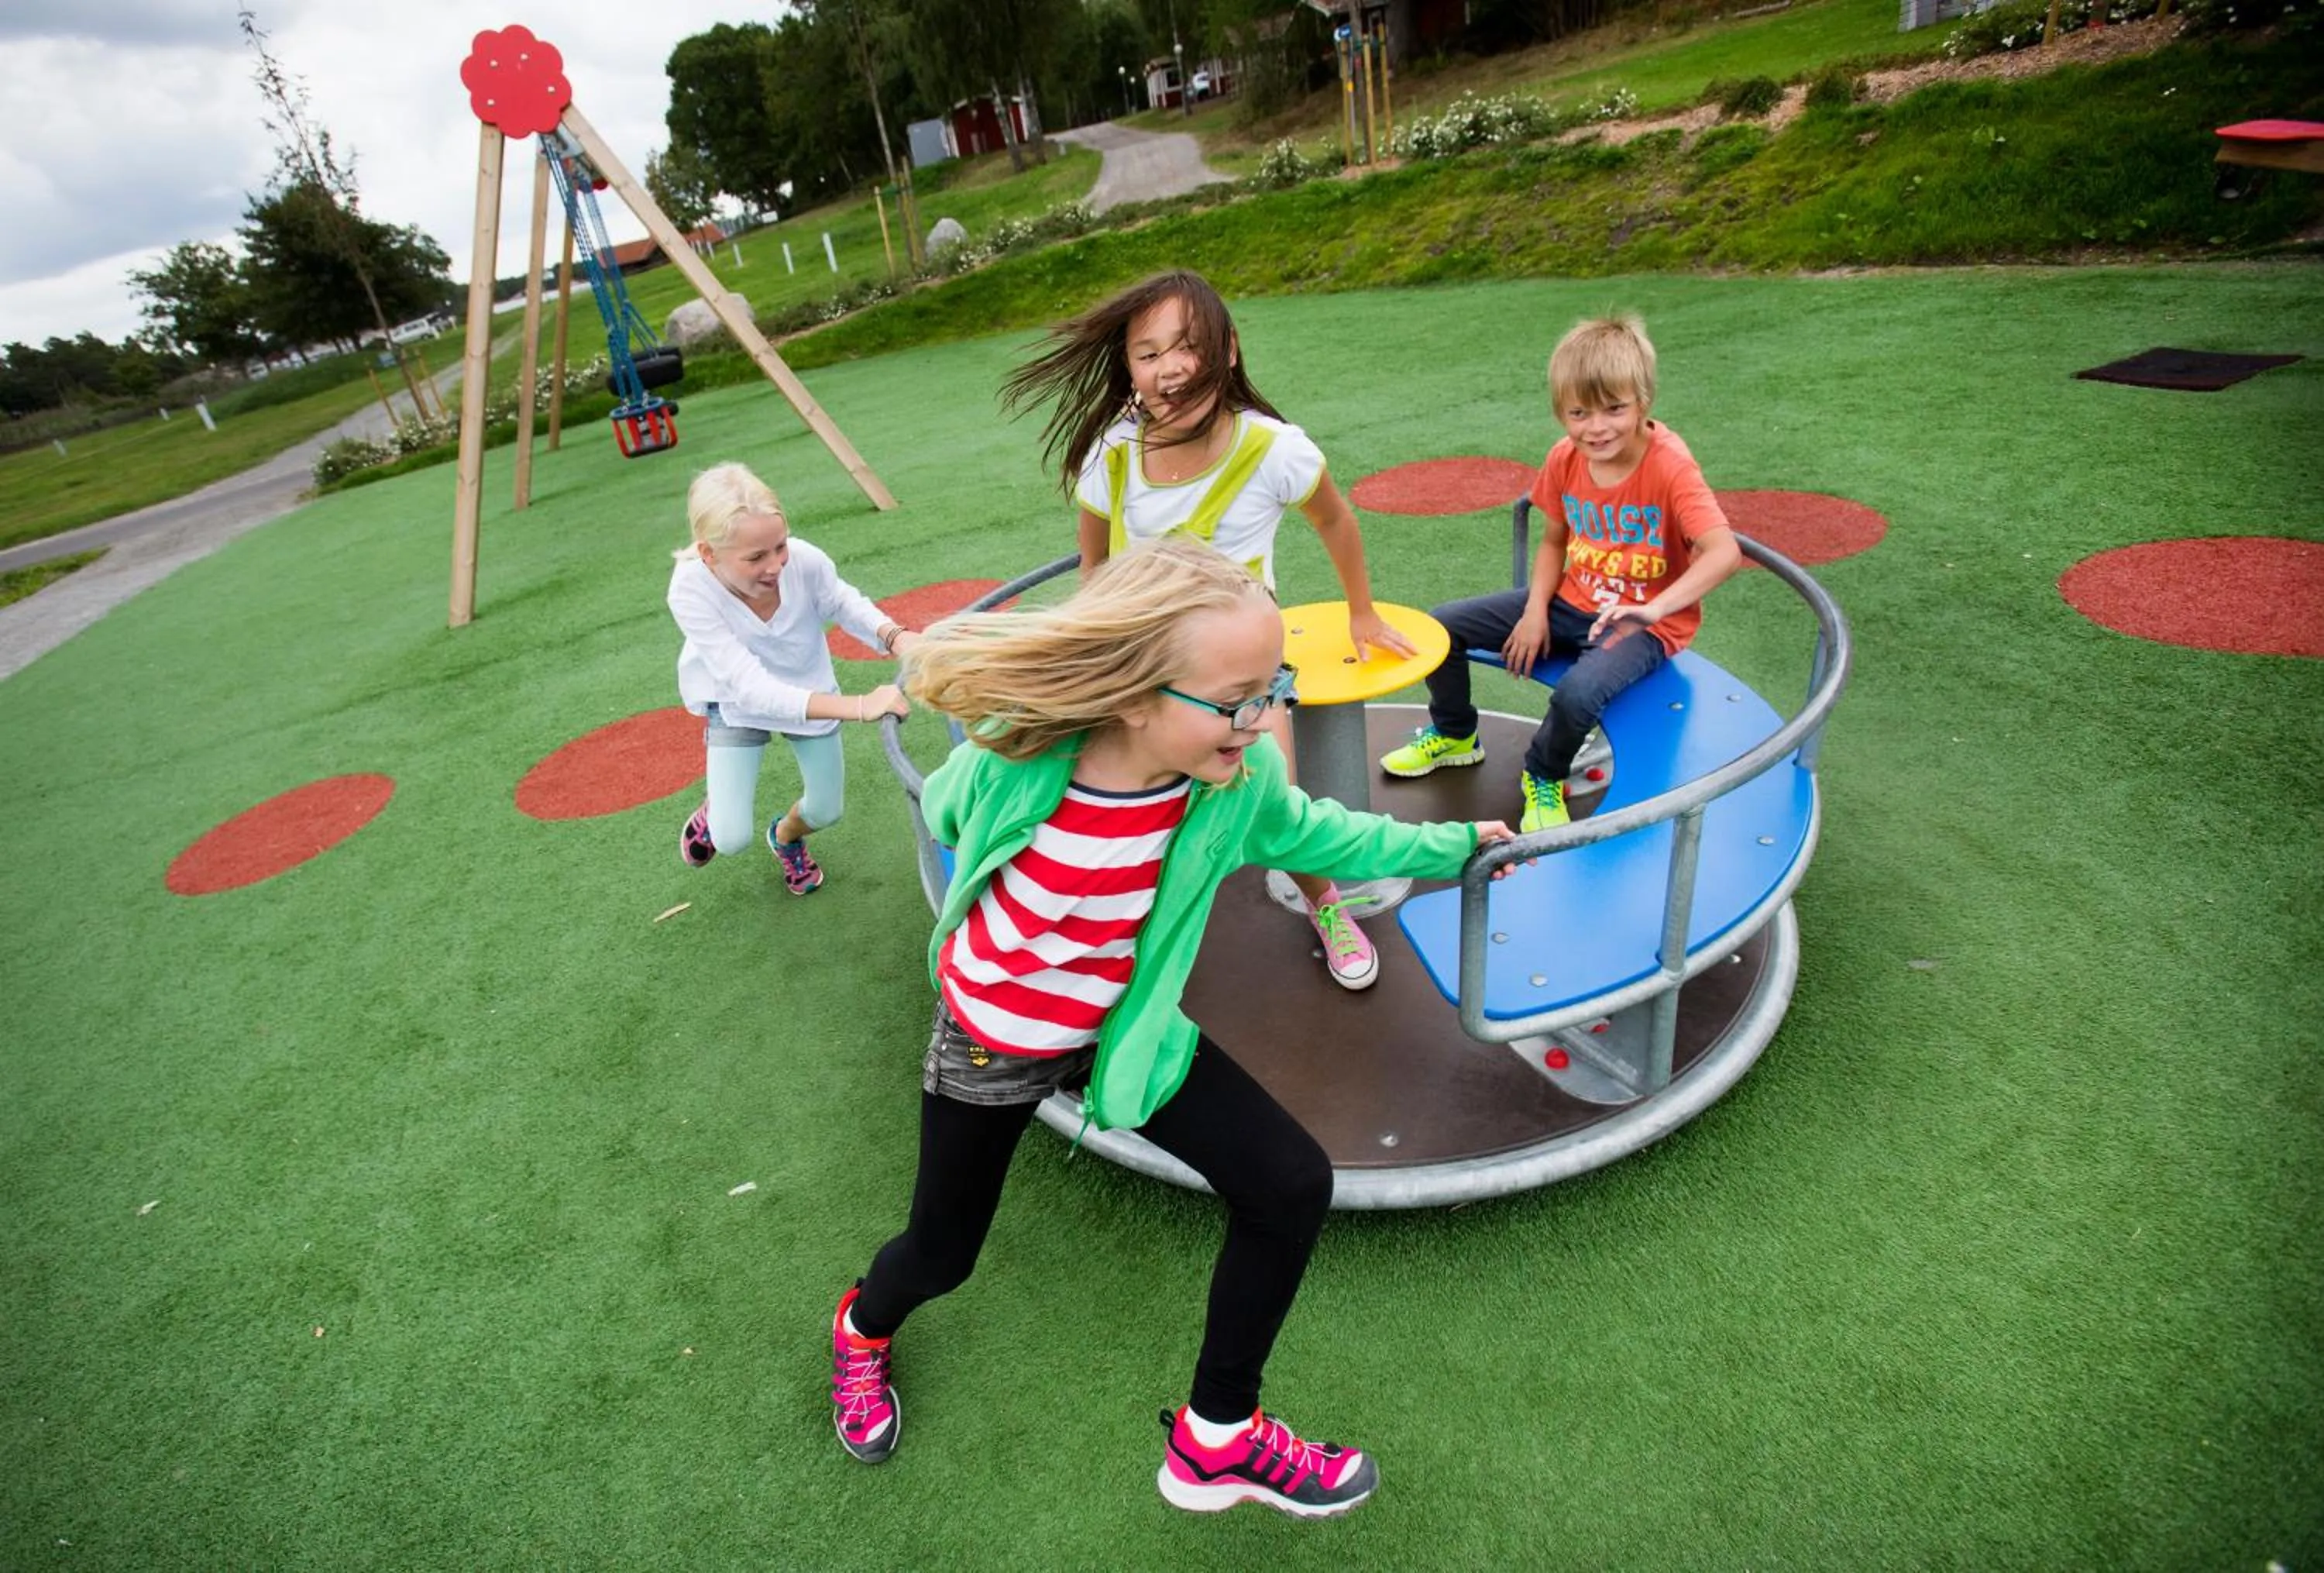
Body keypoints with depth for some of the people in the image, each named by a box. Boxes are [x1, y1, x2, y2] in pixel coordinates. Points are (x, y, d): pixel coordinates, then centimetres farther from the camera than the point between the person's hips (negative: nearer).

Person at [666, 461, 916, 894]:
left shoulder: (805, 561, -34)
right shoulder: (690, 591, -37)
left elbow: (843, 603, -10)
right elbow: (752, 688, -41)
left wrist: (894, 636, -33)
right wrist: (859, 706, -52)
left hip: (809, 686, 2)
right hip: (737, 698, -2)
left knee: (826, 812, 15)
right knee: (733, 840, -8)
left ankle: (786, 835, 53)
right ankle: (714, 809, 32)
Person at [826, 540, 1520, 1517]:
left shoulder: (1241, 779, -24)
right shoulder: (1011, 760, -32)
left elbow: (1312, 831, 1)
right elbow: (942, 814, -6)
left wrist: (1450, 846, 8)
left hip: (1126, 1030, 3)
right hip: (986, 1042, -2)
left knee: (1292, 1186, -7)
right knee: (942, 1253, 14)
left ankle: (1215, 1441, 17)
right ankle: (864, 1324, 56)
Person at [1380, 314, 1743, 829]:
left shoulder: (1670, 467, -23)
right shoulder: (1564, 460, -6)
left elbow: (1725, 552, -33)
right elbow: (1554, 541, 7)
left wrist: (1655, 608, -47)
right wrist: (1535, 611, -7)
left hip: (1644, 623, -6)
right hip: (1572, 601, 6)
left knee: (1578, 692, -37)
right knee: (1441, 625, -1)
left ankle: (1544, 778, -1)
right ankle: (1454, 735, 25)